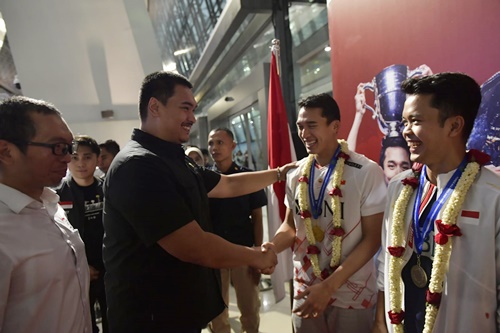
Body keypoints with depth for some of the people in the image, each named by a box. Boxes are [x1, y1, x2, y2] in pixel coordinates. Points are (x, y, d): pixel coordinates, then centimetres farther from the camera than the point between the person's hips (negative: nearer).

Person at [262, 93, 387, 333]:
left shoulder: (366, 172, -14)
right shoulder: (296, 175, 0)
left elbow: (372, 238, -13)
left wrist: (329, 286, -19)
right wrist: (273, 247, -13)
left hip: (351, 295, -4)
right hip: (305, 291, 4)